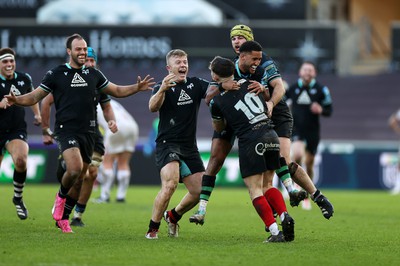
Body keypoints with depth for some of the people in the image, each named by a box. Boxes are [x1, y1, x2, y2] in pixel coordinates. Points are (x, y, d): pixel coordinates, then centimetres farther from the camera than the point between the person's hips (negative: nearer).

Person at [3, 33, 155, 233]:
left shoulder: (94, 75, 12)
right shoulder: (56, 74, 1)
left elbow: (117, 91, 22)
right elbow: (35, 97, 3)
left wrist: (137, 88, 7)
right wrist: (16, 100, -16)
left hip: (88, 132, 5)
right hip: (66, 131, -5)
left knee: (80, 178, 7)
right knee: (75, 167, -28)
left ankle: (62, 217, 22)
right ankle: (61, 196, 2)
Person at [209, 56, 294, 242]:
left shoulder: (217, 102, 1)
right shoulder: (248, 83, 9)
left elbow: (218, 128, 21)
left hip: (250, 141, -5)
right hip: (271, 135, 5)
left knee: (255, 190, 1)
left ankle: (275, 232, -14)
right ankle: (284, 215, -7)